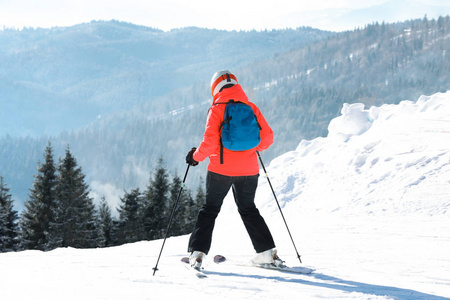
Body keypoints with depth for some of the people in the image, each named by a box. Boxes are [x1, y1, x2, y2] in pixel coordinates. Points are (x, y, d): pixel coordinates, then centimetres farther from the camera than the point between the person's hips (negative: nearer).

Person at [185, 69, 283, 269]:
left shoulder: (217, 110, -8)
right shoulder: (251, 108, 3)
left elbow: (210, 142, -16)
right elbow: (267, 137, 3)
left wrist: (195, 156, 1)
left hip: (221, 169, -3)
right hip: (248, 170, 3)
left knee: (209, 209, 9)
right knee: (248, 209, 19)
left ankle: (197, 253, 2)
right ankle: (267, 252, 15)